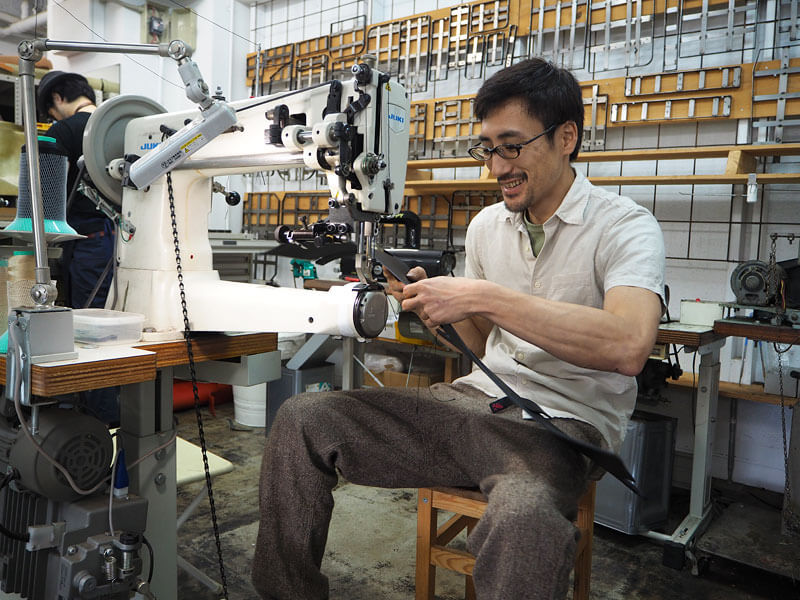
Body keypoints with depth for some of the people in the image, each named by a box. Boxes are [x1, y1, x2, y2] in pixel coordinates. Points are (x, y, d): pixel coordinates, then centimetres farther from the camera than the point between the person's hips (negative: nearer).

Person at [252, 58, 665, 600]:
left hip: (565, 423, -5)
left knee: (523, 517, -42)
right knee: (301, 420, -8)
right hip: (477, 401, 6)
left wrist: (483, 297, -27)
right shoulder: (487, 225, 12)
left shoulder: (626, 226, -7)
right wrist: (433, 302, -2)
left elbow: (628, 346, -28)